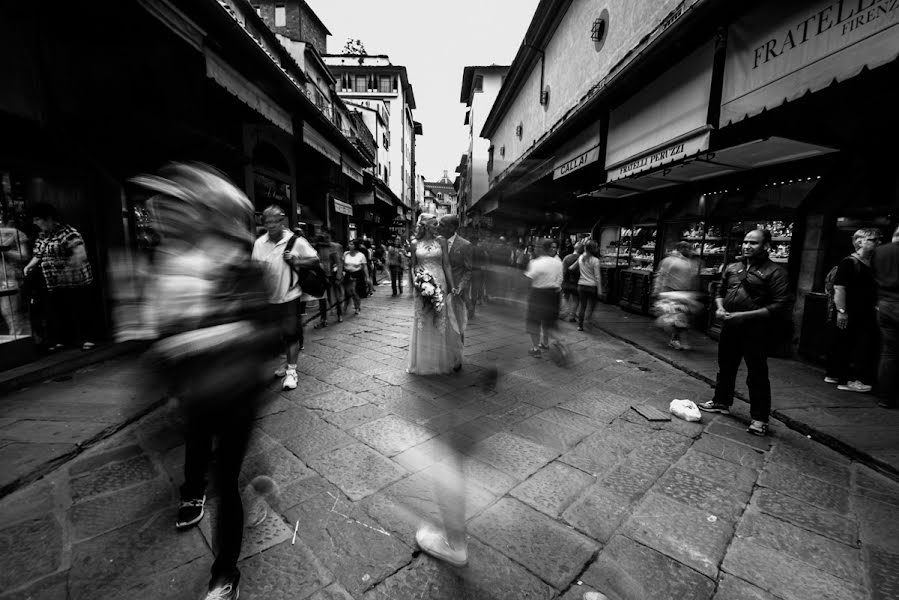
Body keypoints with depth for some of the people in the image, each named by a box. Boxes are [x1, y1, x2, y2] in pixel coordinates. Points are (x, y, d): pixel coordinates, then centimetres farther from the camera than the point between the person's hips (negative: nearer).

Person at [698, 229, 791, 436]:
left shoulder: (775, 271, -7)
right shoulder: (732, 268, 11)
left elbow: (780, 306, -13)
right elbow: (721, 291, 21)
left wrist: (745, 315, -19)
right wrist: (720, 308, 0)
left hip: (755, 330, -6)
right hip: (730, 326, 6)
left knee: (757, 374, 0)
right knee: (725, 368, 17)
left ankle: (759, 418, 12)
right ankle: (721, 402, 33)